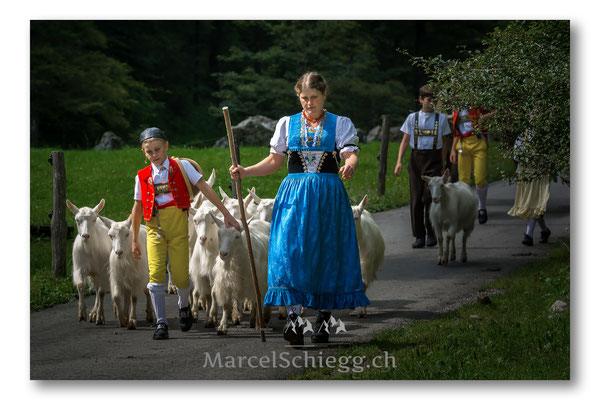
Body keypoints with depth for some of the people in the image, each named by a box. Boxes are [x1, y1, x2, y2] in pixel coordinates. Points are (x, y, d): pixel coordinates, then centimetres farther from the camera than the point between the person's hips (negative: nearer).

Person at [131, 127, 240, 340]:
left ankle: (184, 306, 30)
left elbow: (205, 189, 4)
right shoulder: (142, 177, 10)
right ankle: (161, 324, -7)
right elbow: (137, 208, 16)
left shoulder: (182, 167, 5)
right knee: (156, 273, -12)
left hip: (177, 224, -2)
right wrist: (134, 240, 17)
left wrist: (225, 213, 0)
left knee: (180, 275, -4)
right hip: (154, 228, 2)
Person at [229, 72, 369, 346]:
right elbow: (274, 161, 14)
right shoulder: (287, 124, 12)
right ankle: (293, 318, -19)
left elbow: (351, 155, -6)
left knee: (327, 255, 0)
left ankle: (323, 319, 11)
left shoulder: (340, 124, 7)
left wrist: (350, 166, -30)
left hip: (328, 198, -1)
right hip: (294, 195, 1)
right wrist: (245, 172, 0)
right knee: (290, 251, -14)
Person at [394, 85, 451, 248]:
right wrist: (399, 161, -3)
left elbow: (444, 143, 13)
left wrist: (443, 163, 9)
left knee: (430, 196, -9)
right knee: (416, 198, 1)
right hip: (416, 158, 1)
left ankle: (431, 233, 5)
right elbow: (405, 141, 6)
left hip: (434, 159, -1)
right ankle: (419, 236, 7)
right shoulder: (412, 118, 7)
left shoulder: (441, 118, 7)